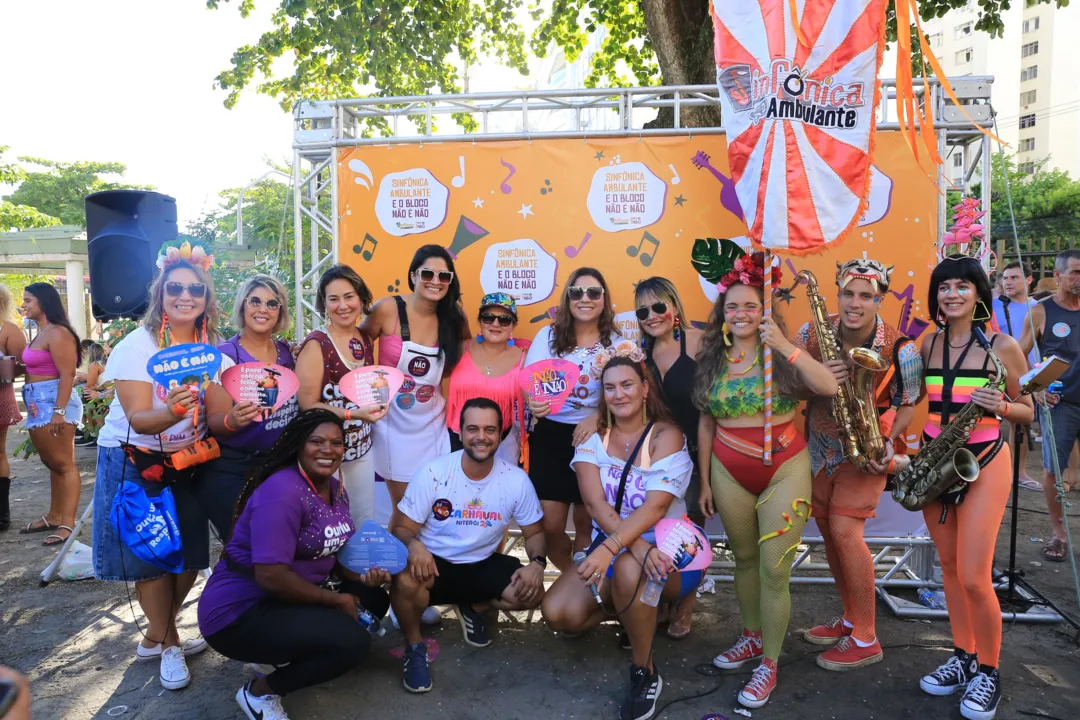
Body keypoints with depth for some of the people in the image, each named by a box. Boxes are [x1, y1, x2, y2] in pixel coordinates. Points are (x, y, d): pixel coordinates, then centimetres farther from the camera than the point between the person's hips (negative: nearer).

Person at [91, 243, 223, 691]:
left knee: (190, 556, 8)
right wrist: (170, 411, -45)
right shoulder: (138, 344, -17)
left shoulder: (211, 347, -3)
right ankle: (167, 644, 27)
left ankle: (156, 637, 32)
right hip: (135, 463, -4)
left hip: (187, 463, 4)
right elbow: (139, 420, -24)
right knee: (152, 558, 4)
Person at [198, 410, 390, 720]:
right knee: (352, 641, -24)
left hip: (295, 595, 9)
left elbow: (333, 550, 12)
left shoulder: (336, 489, 4)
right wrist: (336, 600, -19)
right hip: (240, 611, -9)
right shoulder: (282, 492, -24)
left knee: (373, 600, 8)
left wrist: (363, 575, -9)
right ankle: (260, 691, -2)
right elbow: (271, 577, -30)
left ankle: (286, 651, 12)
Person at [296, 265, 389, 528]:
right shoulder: (316, 344, -15)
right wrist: (353, 414, -27)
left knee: (366, 523, 15)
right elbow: (308, 405, -17)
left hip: (362, 448, 6)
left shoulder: (365, 339, 4)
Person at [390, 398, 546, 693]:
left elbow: (534, 532, 1)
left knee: (532, 592, -20)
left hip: (483, 566, 3)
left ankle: (474, 607, 14)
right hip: (434, 563, -3)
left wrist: (537, 563, -21)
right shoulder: (433, 472, -17)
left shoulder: (517, 479, -11)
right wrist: (414, 544, -37)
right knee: (405, 581, -35)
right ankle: (415, 647, -2)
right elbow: (402, 528, -12)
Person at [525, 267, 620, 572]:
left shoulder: (616, 342, 0)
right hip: (551, 434, 0)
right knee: (550, 524, -2)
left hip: (595, 437, 0)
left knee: (586, 524, 10)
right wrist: (533, 403, -25)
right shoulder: (548, 335, 0)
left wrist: (597, 418, -21)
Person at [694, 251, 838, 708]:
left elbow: (829, 387, -20)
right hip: (729, 473, 3)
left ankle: (769, 664, 15)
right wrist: (704, 481, 9)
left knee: (774, 570, -2)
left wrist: (785, 346, -25)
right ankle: (752, 637, 38)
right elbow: (706, 423, 7)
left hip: (785, 470, -3)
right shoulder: (712, 360, 2)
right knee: (744, 558, 17)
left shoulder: (781, 355, -5)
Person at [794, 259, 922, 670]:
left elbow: (908, 404, -4)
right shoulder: (812, 333, -11)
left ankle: (865, 640, 2)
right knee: (829, 531, 11)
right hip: (820, 443, 5)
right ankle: (850, 619, 30)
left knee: (844, 530, -13)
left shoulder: (899, 350, -19)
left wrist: (890, 443, -19)